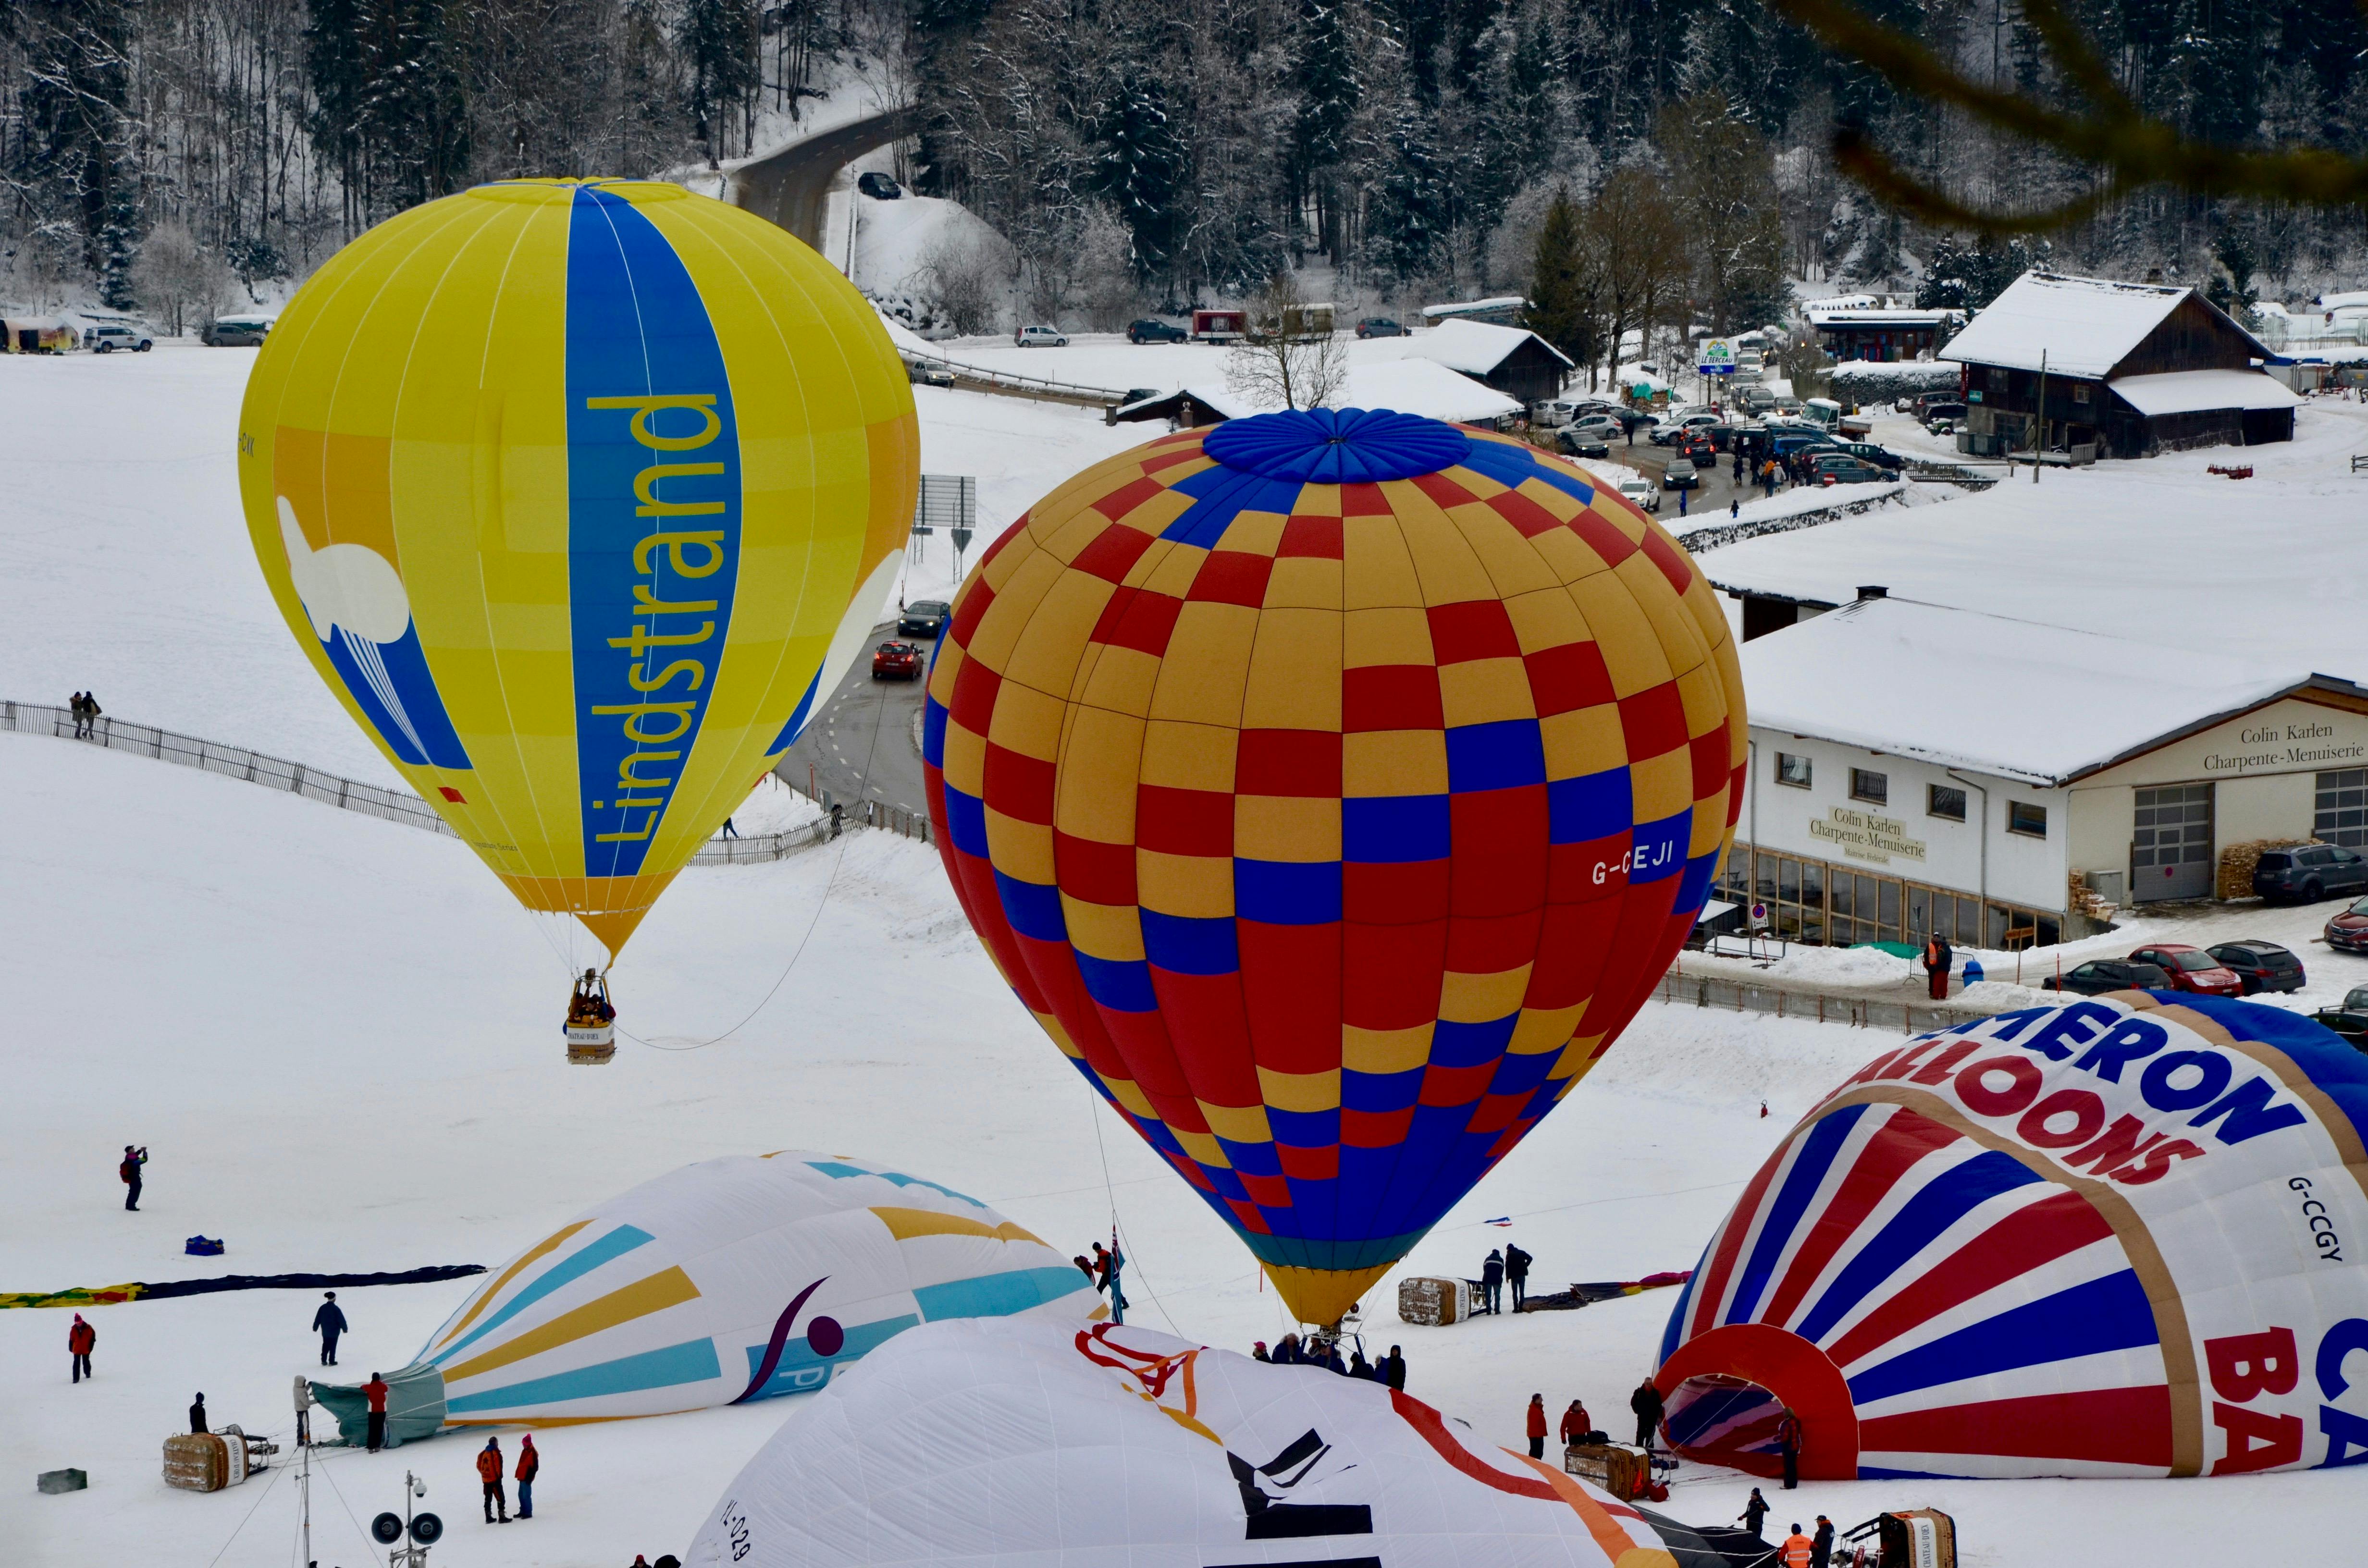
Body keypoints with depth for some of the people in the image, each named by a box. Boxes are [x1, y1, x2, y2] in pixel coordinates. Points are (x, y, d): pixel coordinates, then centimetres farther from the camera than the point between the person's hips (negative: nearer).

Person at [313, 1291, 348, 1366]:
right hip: (334, 1331, -4)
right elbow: (341, 1320, -14)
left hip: (325, 1331, 4)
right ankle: (332, 1361, 7)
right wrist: (345, 1329, -1)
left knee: (325, 1345, 16)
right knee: (333, 1346, 5)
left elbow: (318, 1319, 6)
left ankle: (324, 1361, 17)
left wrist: (315, 1328, 19)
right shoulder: (336, 1309, -18)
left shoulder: (323, 1308, -3)